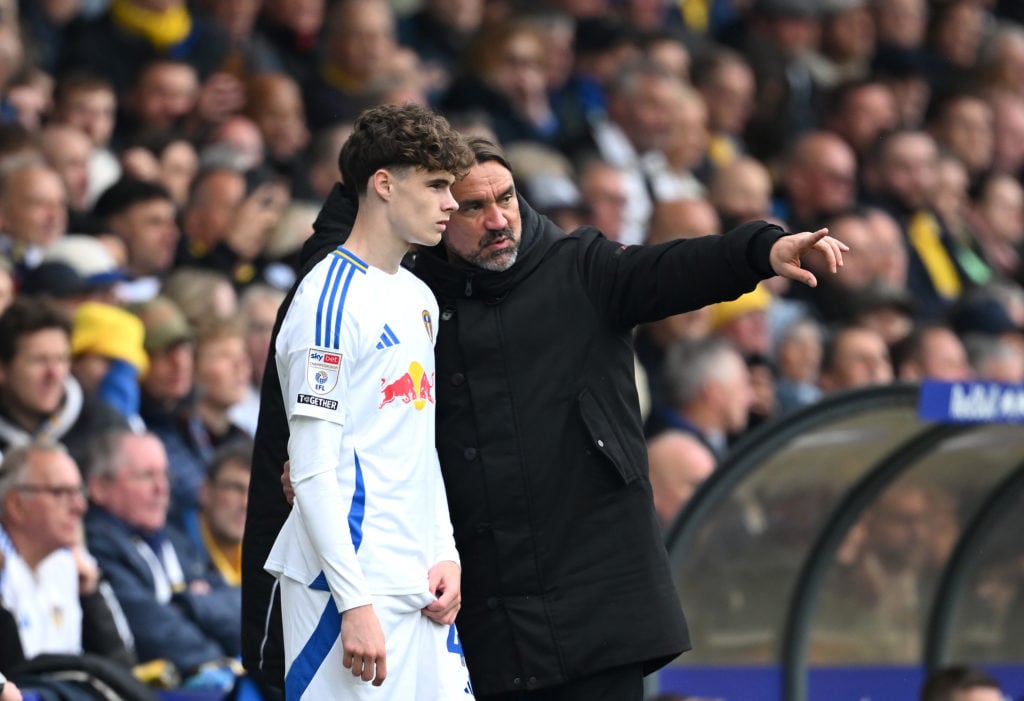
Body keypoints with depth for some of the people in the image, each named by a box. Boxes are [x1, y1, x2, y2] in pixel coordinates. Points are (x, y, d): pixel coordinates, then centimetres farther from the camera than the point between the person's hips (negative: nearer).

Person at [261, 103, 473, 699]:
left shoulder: (420, 298, 16)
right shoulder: (331, 299, -11)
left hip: (419, 584, 8)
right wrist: (354, 603, -18)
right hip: (351, 587, -8)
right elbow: (313, 470, -15)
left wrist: (447, 555, 10)